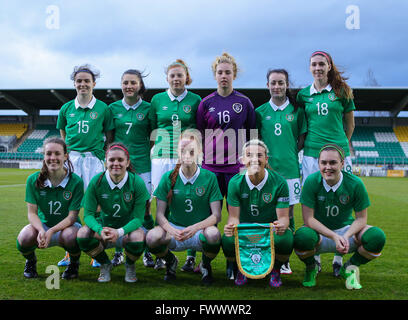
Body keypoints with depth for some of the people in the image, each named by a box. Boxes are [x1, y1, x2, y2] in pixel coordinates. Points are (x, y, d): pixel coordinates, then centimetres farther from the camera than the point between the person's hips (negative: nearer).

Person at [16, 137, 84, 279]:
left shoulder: (76, 182, -15)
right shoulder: (33, 180, -8)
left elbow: (72, 216, -15)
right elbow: (32, 213, -8)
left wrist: (51, 231, -32)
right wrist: (41, 230, -30)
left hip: (67, 225, -2)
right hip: (42, 224, 2)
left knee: (70, 235, -38)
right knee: (24, 238, -31)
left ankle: (74, 264, -1)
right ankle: (30, 261, 9)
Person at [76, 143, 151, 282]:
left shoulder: (137, 182, -17)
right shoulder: (96, 182, -13)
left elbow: (138, 217, -16)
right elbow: (88, 214, -12)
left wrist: (119, 232, -34)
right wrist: (100, 230, -34)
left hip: (128, 227, -1)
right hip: (104, 225, 2)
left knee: (138, 238, -35)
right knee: (82, 234, -28)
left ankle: (130, 265, 4)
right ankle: (105, 264, 4)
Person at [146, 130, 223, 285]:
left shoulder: (209, 178, -4)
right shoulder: (168, 178, -1)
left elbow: (216, 215, -8)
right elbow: (160, 214, -3)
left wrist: (195, 228, -26)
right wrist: (172, 231, -24)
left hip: (200, 231, -1)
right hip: (174, 228, 1)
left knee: (213, 234, -36)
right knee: (151, 237, -30)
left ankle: (205, 265, 2)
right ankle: (171, 261, 8)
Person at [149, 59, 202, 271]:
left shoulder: (195, 100, 7)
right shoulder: (157, 99, 11)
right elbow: (152, 130, 17)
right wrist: (158, 146, 9)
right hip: (162, 158, 2)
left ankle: (191, 256, 3)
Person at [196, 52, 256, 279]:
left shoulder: (244, 102, 6)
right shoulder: (206, 103, 8)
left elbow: (251, 136, 9)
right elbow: (200, 135, 13)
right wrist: (200, 159, 8)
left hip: (236, 166, -1)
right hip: (211, 166, 1)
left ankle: (234, 264, 13)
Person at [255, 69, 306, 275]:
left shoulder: (296, 110, 5)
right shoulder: (260, 112, 8)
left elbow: (302, 139, 9)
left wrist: (289, 155, -2)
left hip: (289, 168, 0)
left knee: (288, 213, 3)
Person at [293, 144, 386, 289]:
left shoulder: (355, 183, -13)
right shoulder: (312, 181, -17)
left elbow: (361, 219, -5)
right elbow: (308, 219, -16)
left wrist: (346, 236, -24)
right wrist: (334, 236, -27)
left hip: (346, 229, 2)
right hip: (318, 231, -2)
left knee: (377, 236, -25)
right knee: (302, 237, -37)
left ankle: (349, 268, 5)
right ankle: (311, 268, 2)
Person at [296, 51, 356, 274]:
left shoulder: (342, 91, 7)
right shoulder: (303, 94, 10)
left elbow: (350, 125, 15)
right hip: (312, 154, 1)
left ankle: (338, 259, 8)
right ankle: (314, 259, 11)